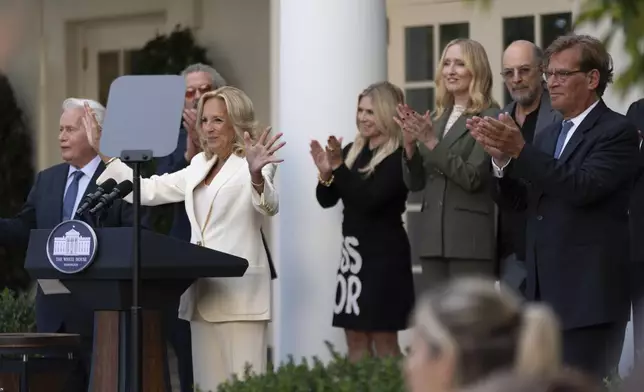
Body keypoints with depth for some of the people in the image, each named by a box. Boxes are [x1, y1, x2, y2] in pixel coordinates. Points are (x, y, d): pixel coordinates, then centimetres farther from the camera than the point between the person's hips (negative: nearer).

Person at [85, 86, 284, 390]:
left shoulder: (254, 165, -4)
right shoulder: (199, 166, 18)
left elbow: (268, 206, -23)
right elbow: (148, 191, 20)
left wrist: (256, 175, -45)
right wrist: (104, 153, 15)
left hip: (239, 293, -8)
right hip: (202, 292, 8)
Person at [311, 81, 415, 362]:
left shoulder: (399, 157, -11)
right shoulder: (352, 151, 10)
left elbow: (370, 199, -20)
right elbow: (327, 200, 11)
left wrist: (339, 167, -20)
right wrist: (326, 173, -8)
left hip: (384, 254, -7)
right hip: (352, 252, 7)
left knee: (384, 339, -4)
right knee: (355, 339, 8)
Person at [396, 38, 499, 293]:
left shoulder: (490, 118, -4)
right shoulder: (437, 119, 16)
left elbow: (473, 178, -14)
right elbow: (415, 183, 15)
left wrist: (432, 142, -18)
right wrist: (411, 144, -3)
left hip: (470, 240, -7)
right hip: (433, 236, 7)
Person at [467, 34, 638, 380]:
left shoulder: (617, 132, -7)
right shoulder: (549, 135, 18)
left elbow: (584, 187, -22)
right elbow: (523, 201, 13)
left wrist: (520, 151, -24)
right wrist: (501, 157, -5)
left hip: (588, 295, -8)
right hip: (544, 293, 8)